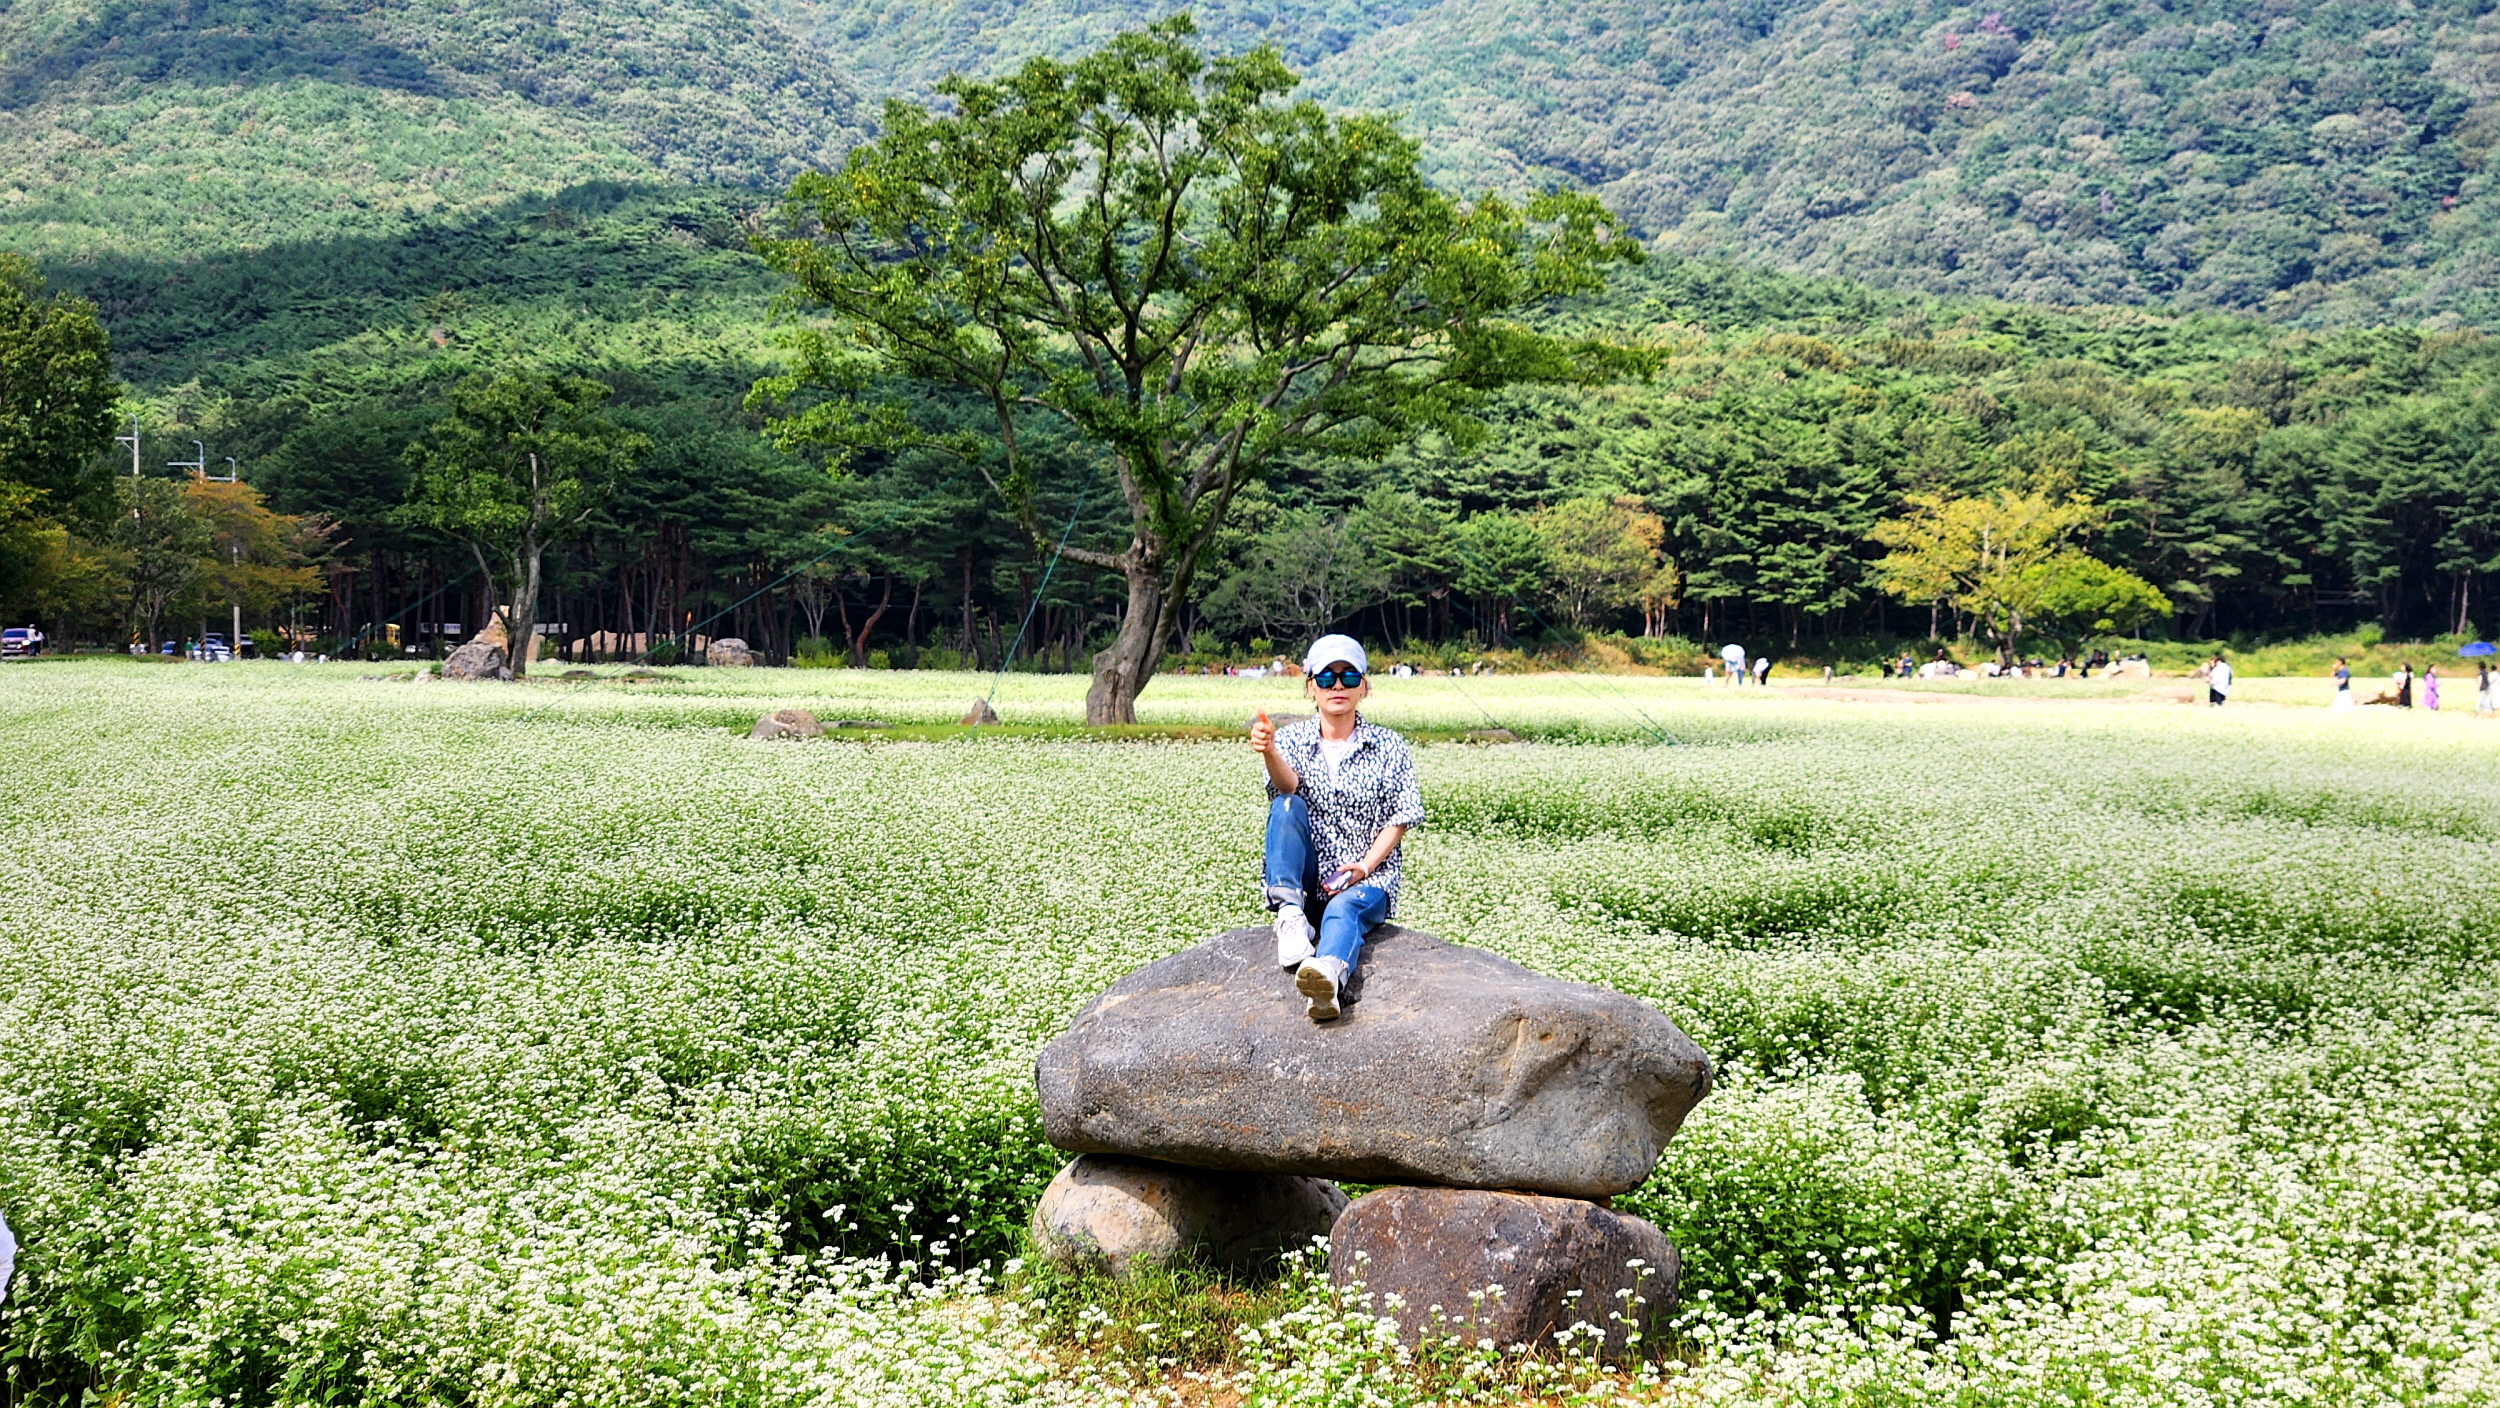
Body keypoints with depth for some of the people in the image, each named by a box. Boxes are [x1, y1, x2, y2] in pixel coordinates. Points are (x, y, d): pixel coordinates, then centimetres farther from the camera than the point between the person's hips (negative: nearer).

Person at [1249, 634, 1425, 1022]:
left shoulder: (1389, 748, 8)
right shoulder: (1292, 739, 8)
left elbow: (1398, 819, 2)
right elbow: (1286, 784, -15)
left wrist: (1365, 865, -15)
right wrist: (1268, 751, -40)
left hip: (1367, 877, -1)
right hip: (1304, 878, 2)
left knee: (1345, 907, -37)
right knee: (1287, 806, -25)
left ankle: (1328, 976, -69)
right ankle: (1289, 914, -34)